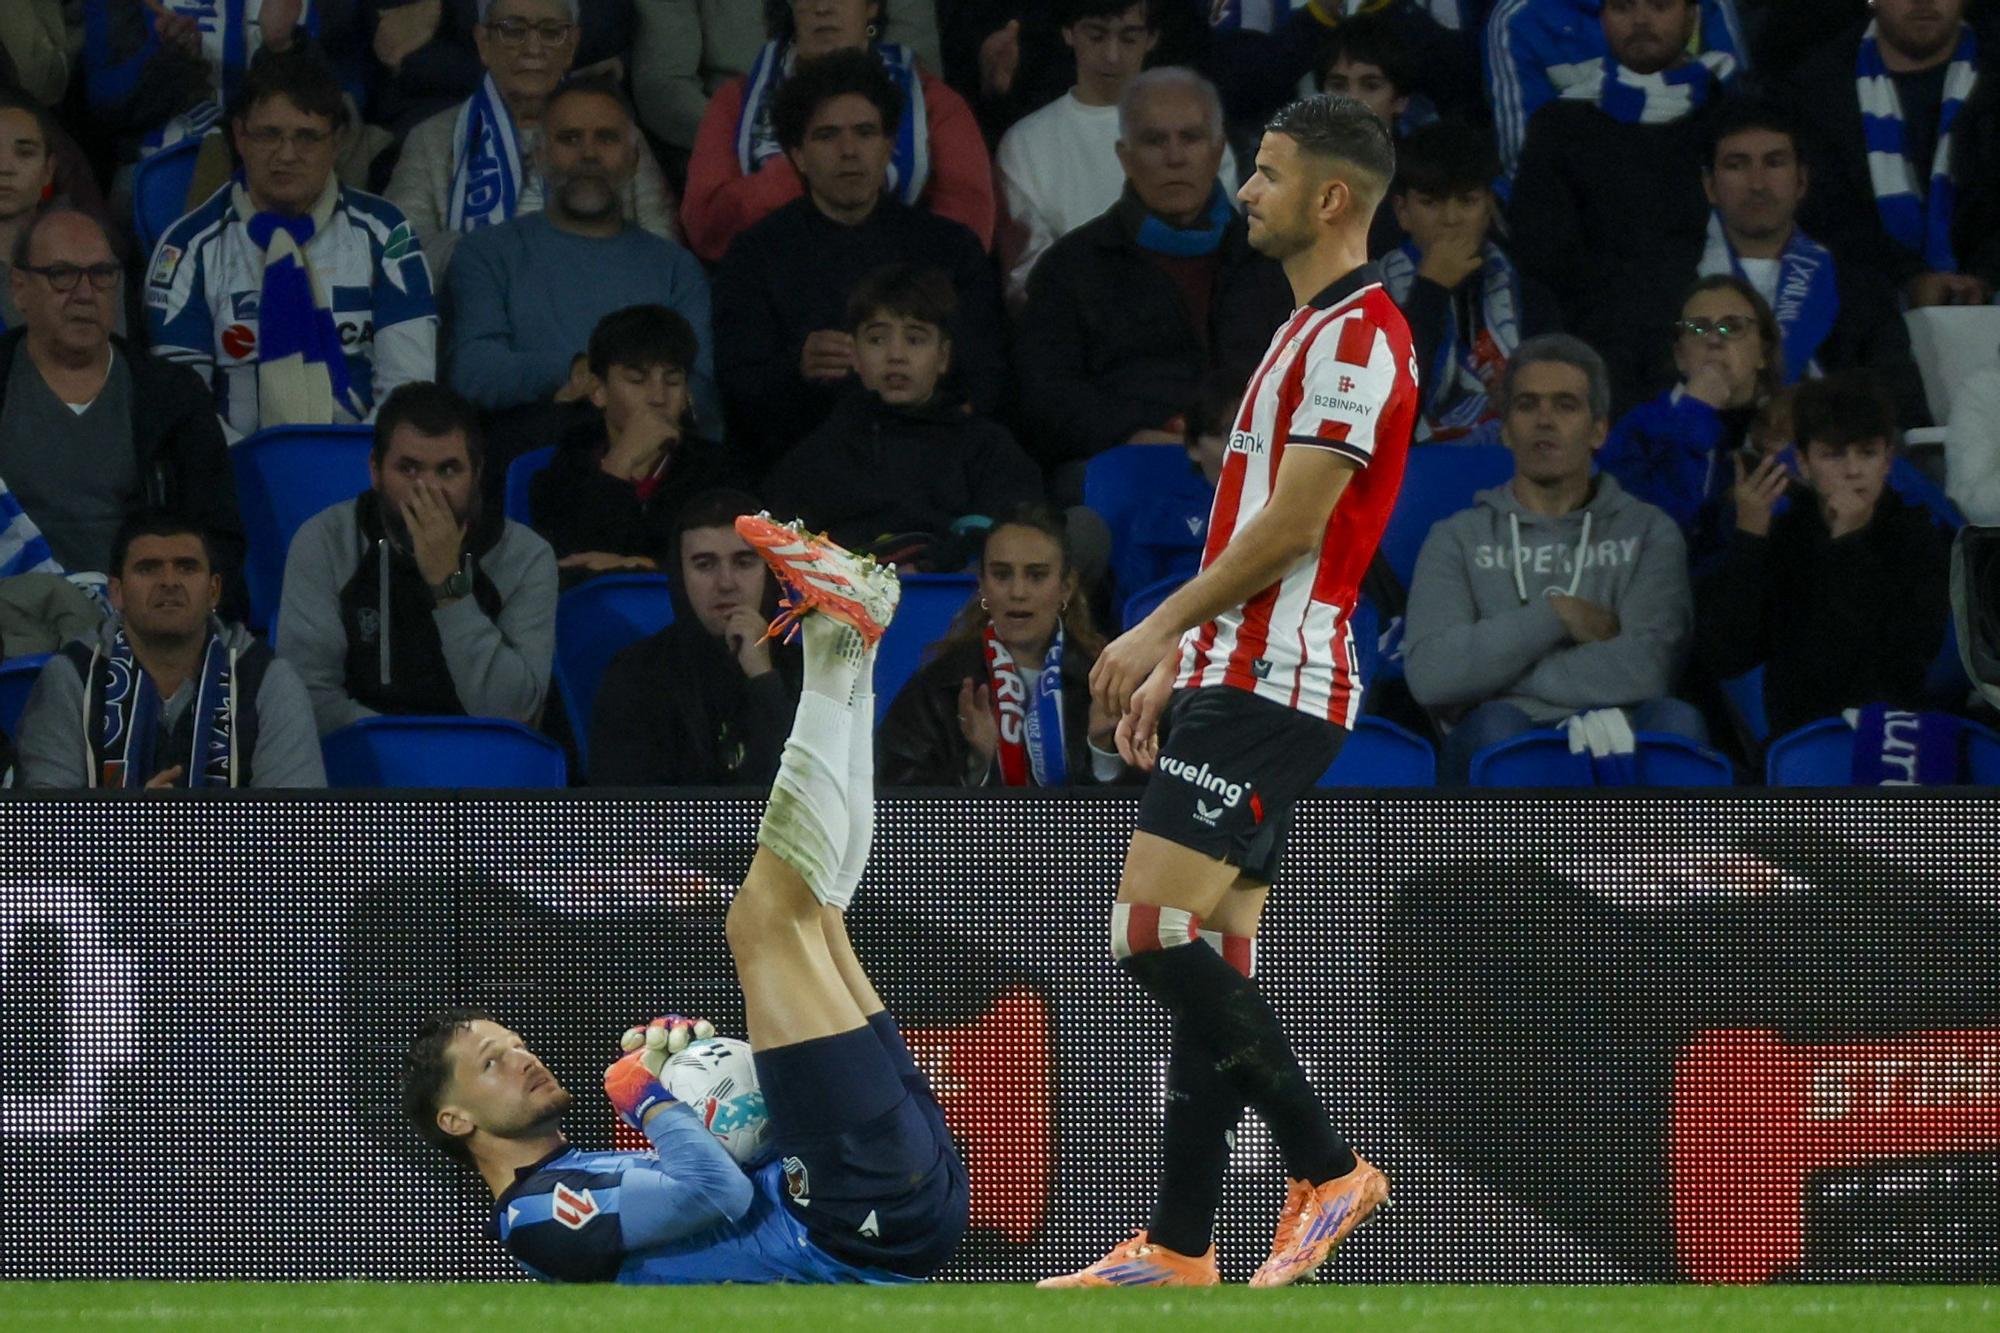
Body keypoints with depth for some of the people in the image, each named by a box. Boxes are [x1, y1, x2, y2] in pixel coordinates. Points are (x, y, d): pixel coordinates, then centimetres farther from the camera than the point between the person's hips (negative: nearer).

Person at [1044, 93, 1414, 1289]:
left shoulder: (1358, 335, -13)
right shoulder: (1314, 329, 20)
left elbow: (1291, 526, -18)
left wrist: (1160, 629, -12)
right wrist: (1181, 660, 22)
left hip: (1271, 690, -10)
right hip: (1239, 678, 10)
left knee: (1157, 937, -16)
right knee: (1208, 966, 7)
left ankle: (1327, 1169, -8)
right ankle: (1179, 1247, 7)